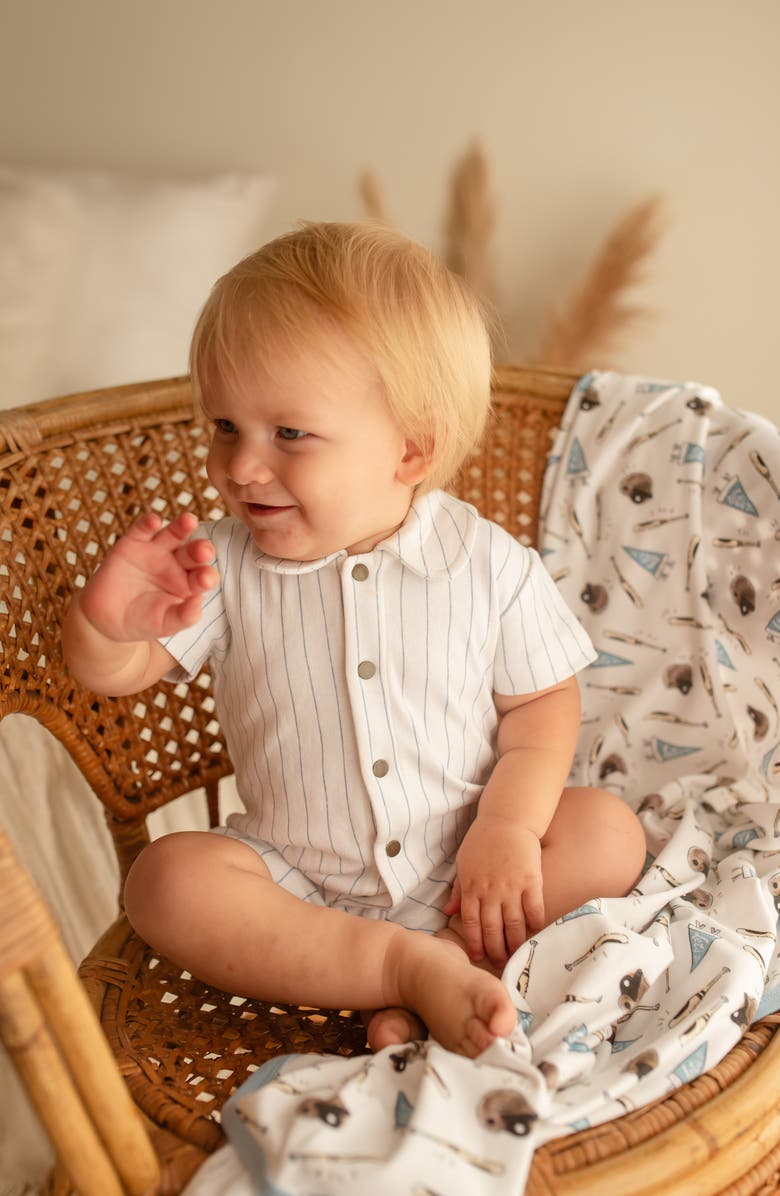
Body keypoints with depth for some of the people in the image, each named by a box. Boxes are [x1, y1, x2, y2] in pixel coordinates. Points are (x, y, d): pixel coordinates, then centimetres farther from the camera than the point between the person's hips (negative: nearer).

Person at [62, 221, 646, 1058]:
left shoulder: (488, 562, -10)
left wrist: (509, 826, -18)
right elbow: (110, 674, -9)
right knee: (166, 879, -23)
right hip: (297, 880, 1)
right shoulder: (224, 568, -9)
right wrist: (108, 621, -33)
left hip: (461, 865, 0)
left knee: (608, 831, -18)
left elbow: (542, 700, -3)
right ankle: (411, 964, -25)